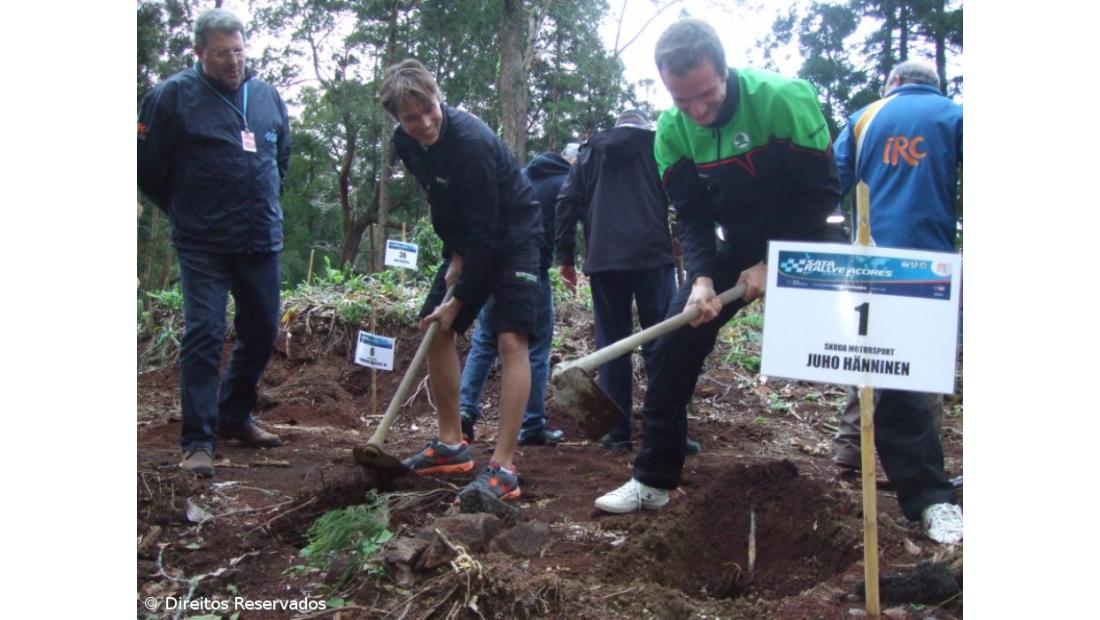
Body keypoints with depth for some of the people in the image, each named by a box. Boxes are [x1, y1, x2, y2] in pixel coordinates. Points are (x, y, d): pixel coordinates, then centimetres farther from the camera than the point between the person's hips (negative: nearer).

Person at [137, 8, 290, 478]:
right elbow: (148, 169, -1)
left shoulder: (267, 96, 8)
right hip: (203, 246, -5)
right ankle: (198, 440, -1)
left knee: (262, 332, 12)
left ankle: (235, 416, 32)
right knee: (203, 335, -9)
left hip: (262, 241, 5)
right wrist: (184, 211, 6)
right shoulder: (172, 96, -6)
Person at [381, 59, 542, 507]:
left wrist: (458, 299, -21)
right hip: (465, 241, 8)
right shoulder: (406, 143, -5)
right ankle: (451, 444, 16)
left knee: (510, 338, -21)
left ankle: (503, 468, -23)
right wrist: (453, 256, -1)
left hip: (512, 236, -8)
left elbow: (486, 231, -27)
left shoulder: (472, 141, -29)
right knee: (433, 329, 5)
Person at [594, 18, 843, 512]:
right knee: (673, 346, -4)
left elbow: (823, 190, -19)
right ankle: (654, 479, 9)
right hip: (737, 247, 4)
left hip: (806, 243, -3)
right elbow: (691, 216, -6)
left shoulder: (785, 98, -25)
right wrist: (701, 277, -22)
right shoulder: (673, 129, -12)